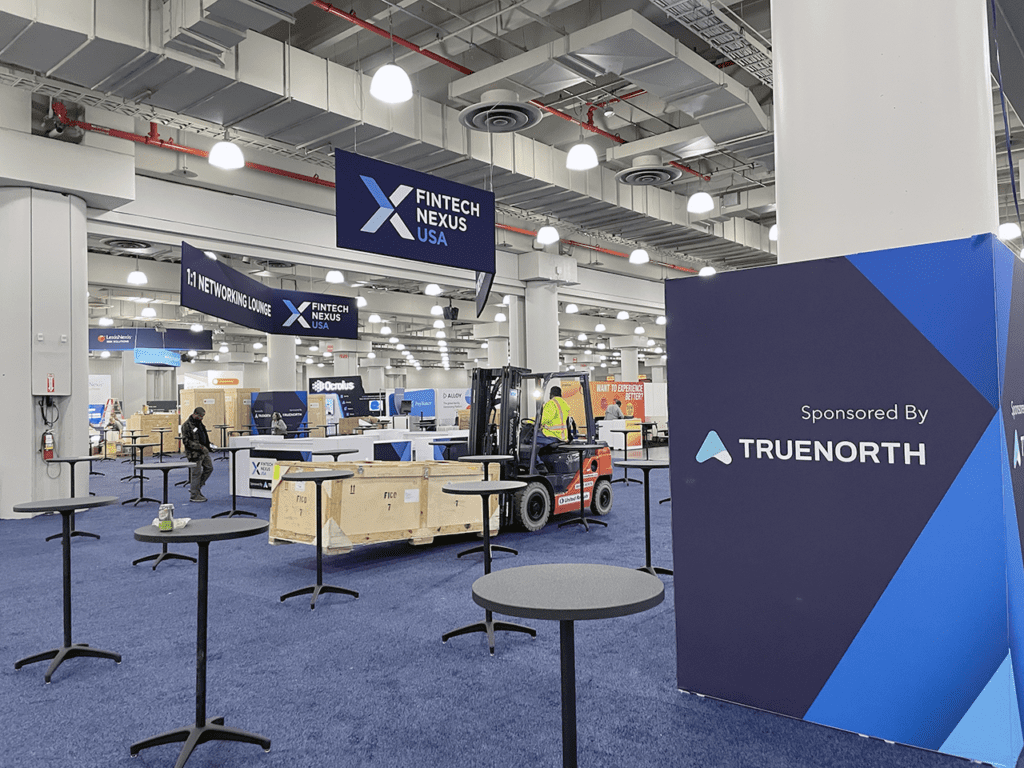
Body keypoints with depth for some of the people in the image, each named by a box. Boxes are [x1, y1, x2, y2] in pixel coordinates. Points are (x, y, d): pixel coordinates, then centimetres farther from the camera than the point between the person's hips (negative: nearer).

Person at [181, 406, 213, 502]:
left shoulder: (199, 423, 12)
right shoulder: (187, 425, -16)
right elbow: (186, 441, -20)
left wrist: (207, 446, 15)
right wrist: (200, 447, -22)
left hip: (204, 452, 9)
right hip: (194, 454, -9)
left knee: (209, 468, 12)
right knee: (196, 474, -2)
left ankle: (197, 487, 24)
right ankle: (194, 495, 9)